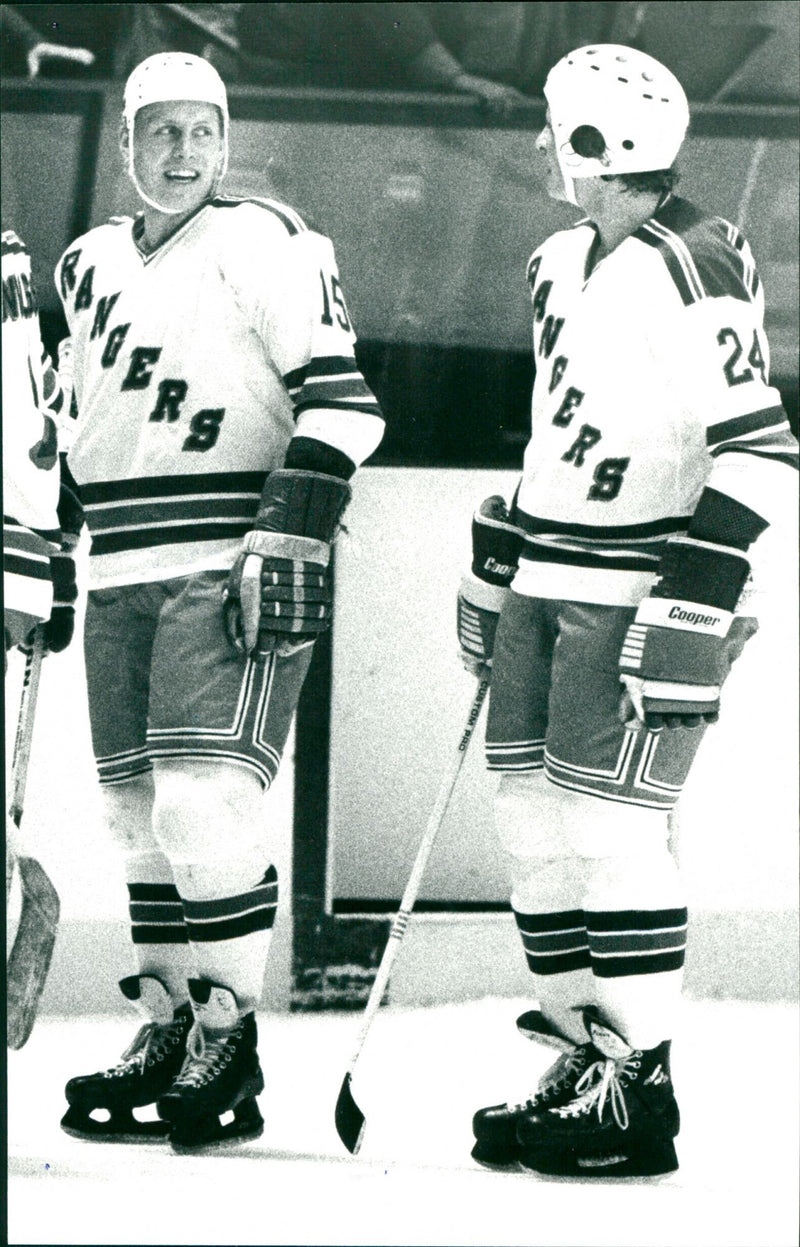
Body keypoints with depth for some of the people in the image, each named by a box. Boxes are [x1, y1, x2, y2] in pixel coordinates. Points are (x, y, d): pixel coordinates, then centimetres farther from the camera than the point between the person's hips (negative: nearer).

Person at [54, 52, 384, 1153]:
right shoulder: (89, 266, 17)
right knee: (138, 806, 6)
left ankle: (228, 1032, -8)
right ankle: (166, 1023, 14)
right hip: (122, 576, 7)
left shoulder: (265, 243, -4)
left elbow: (339, 396, -11)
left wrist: (291, 531, -19)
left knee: (205, 793, -14)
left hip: (229, 567, -7)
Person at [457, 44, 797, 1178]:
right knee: (532, 819, 7)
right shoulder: (564, 263, 13)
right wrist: (496, 565, 23)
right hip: (550, 580, 9)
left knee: (608, 825, -10)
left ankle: (640, 1093, -4)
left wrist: (693, 599, -24)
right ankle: (583, 1059, 16)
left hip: (637, 590, -9)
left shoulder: (689, 273, -16)